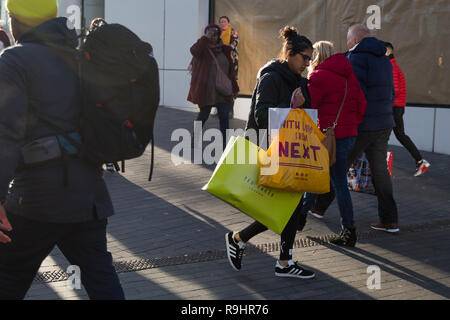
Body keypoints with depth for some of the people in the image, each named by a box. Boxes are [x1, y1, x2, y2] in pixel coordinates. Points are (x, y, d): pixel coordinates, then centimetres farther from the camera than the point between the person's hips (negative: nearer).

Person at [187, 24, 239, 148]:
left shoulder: (224, 50, 9)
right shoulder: (202, 49, -5)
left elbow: (230, 70, 14)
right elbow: (194, 50, -31)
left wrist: (234, 88, 12)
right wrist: (206, 38, -28)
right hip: (206, 91, -4)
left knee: (224, 117, -4)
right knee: (203, 116, 8)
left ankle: (224, 145, -2)